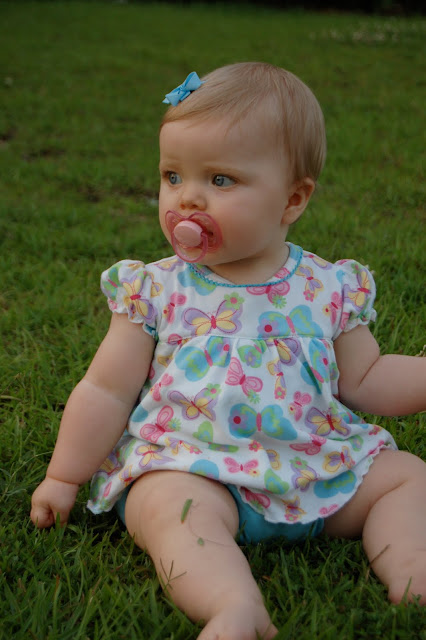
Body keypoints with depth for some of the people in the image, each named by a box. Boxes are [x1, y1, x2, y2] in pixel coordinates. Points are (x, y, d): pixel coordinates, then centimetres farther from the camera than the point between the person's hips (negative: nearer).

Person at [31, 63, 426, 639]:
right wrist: (63, 479, 6)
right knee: (168, 504, -33)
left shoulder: (329, 289, 4)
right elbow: (106, 392, 5)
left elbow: (367, 382, 12)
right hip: (188, 466, -3)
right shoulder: (155, 290, 1)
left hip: (317, 467, 3)